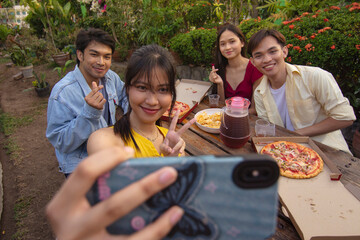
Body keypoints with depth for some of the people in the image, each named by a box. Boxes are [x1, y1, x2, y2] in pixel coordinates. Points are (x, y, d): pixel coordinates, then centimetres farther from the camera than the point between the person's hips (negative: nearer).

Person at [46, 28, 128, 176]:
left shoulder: (111, 78, -5)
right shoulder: (62, 93, -24)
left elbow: (124, 97, 17)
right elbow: (60, 143, -23)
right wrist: (90, 113, -35)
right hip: (80, 168, -5)